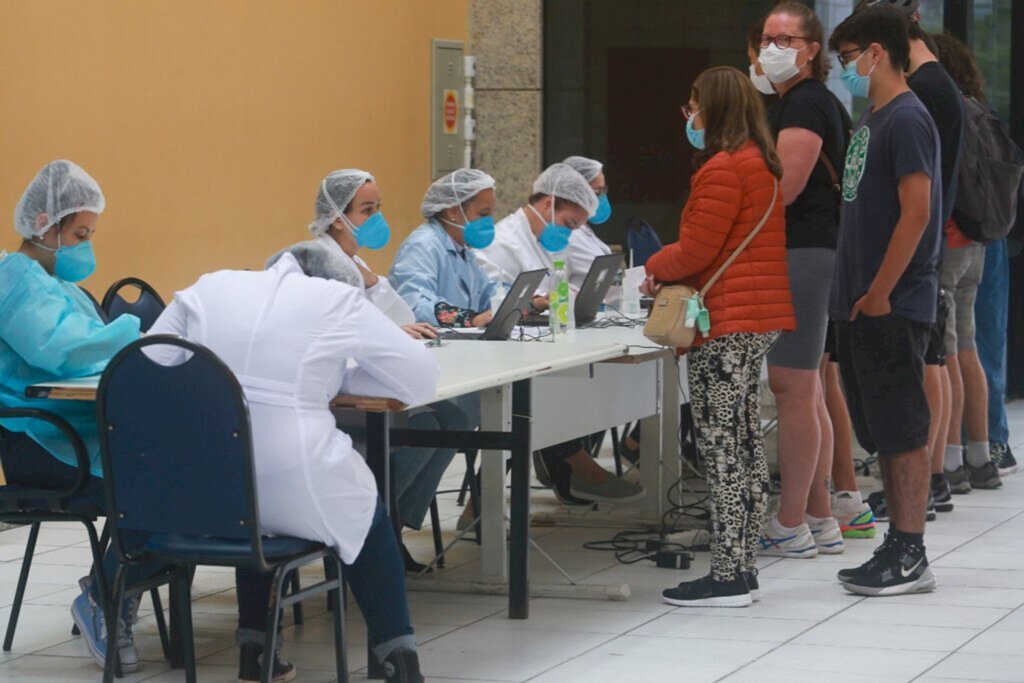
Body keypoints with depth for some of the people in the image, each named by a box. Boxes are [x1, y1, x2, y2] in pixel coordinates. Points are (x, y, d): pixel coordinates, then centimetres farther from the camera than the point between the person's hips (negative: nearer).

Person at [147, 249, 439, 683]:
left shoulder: (207, 290, 12)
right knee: (368, 518, 28)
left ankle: (254, 642, 35)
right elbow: (422, 377, 9)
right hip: (293, 493, -3)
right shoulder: (338, 300, 3)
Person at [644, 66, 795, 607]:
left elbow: (695, 250, -16)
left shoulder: (723, 169, -15)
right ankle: (741, 571, 16)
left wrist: (654, 270, 2)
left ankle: (727, 578, -7)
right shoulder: (760, 164, 17)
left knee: (722, 449, -8)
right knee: (745, 444, 12)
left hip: (726, 325, -10)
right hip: (757, 321, 10)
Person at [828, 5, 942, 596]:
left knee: (904, 434, -5)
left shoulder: (906, 120, -13)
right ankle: (897, 548, 19)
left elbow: (916, 213, -20)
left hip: (892, 307, -9)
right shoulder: (871, 120, 16)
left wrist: (879, 294, -19)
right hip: (864, 305, 9)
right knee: (883, 434, 12)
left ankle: (910, 559, -3)